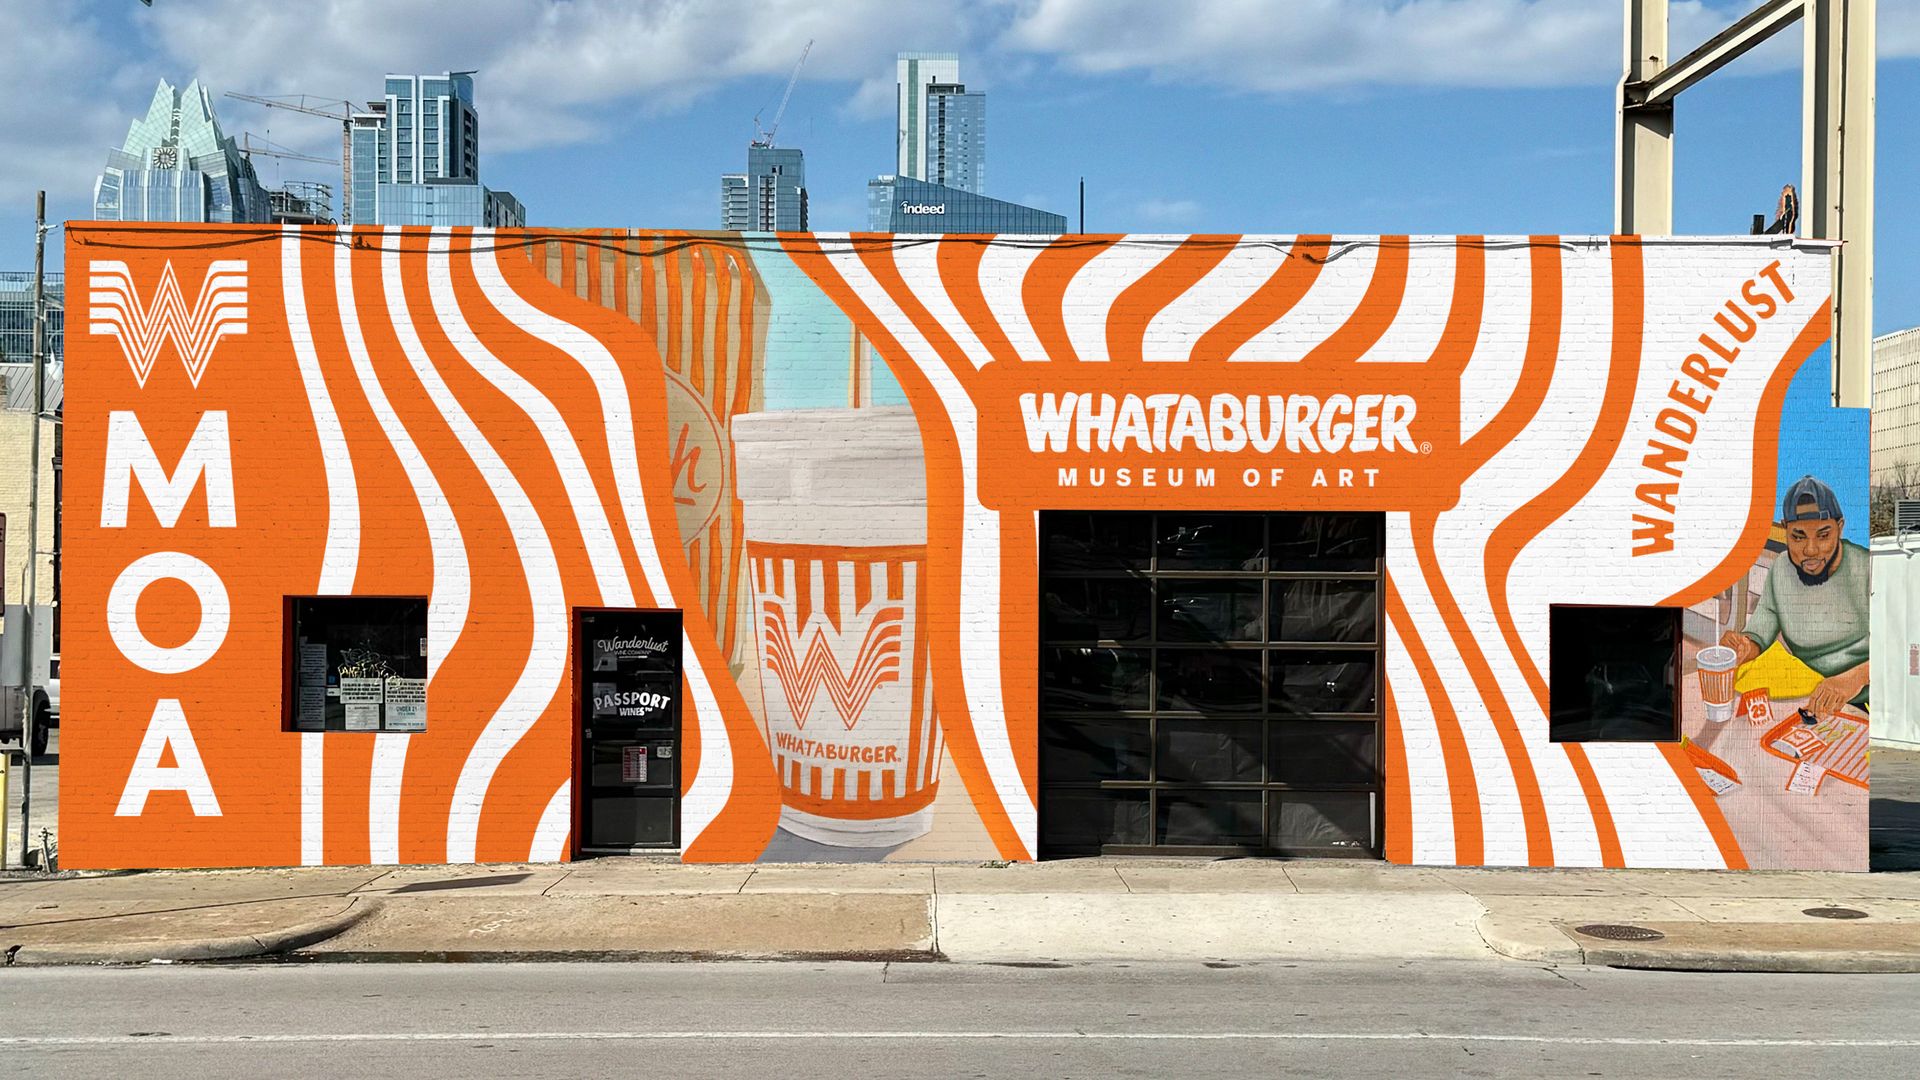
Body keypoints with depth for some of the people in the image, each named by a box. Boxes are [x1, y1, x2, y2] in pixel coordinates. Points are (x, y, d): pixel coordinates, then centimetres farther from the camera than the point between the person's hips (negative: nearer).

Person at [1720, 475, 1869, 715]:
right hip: (1810, 700, 5)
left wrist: (1856, 677, -38)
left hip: (1864, 703, -5)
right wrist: (1744, 648, -20)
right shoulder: (1780, 569, 4)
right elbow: (1758, 635, 6)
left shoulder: (1867, 568, -13)